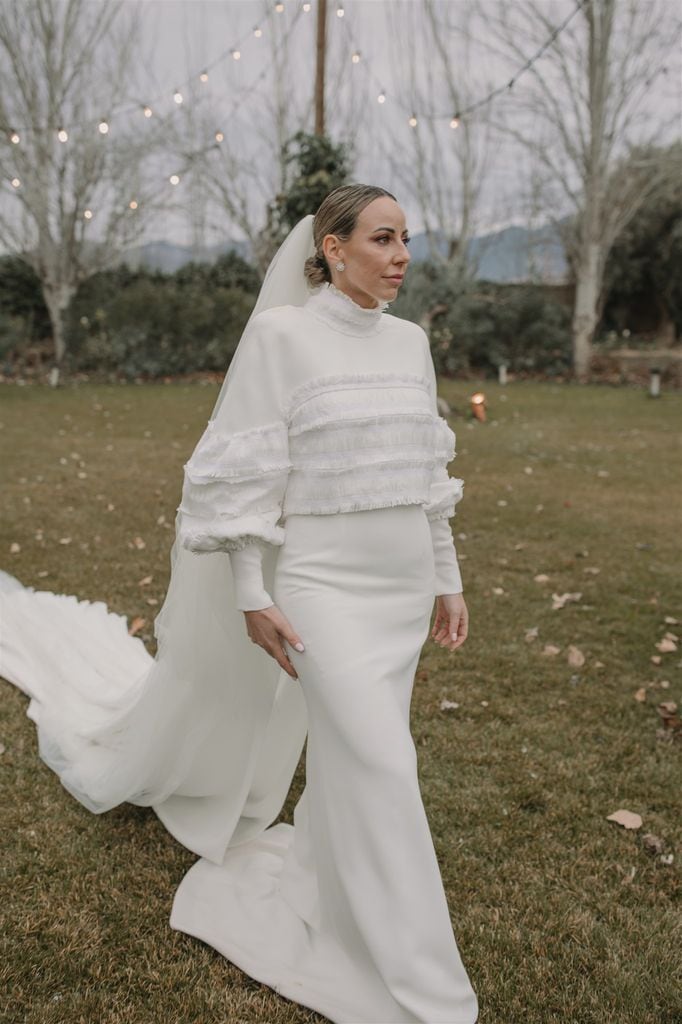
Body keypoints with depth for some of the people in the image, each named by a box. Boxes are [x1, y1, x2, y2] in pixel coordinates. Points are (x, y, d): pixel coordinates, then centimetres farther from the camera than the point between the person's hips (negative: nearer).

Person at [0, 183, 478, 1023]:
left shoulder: (409, 342, 7)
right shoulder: (280, 333, -12)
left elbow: (424, 469, 12)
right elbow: (247, 473, -12)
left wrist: (447, 578, 13)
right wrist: (252, 595, -14)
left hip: (400, 582, 7)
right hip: (322, 582, -6)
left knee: (351, 750, 17)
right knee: (382, 771, -7)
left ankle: (326, 875, 44)